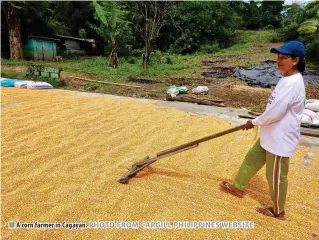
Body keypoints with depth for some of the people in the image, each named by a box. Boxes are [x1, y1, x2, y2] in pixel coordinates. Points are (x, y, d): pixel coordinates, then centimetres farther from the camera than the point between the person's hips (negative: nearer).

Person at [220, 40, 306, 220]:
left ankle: (278, 211, 31)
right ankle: (238, 187, 41)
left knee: (276, 176, 8)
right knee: (252, 159, 21)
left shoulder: (292, 84, -26)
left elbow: (275, 113, -27)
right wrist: (260, 121, 14)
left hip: (281, 139, -10)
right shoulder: (288, 79, 6)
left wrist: (254, 122, -11)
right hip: (272, 135, 10)